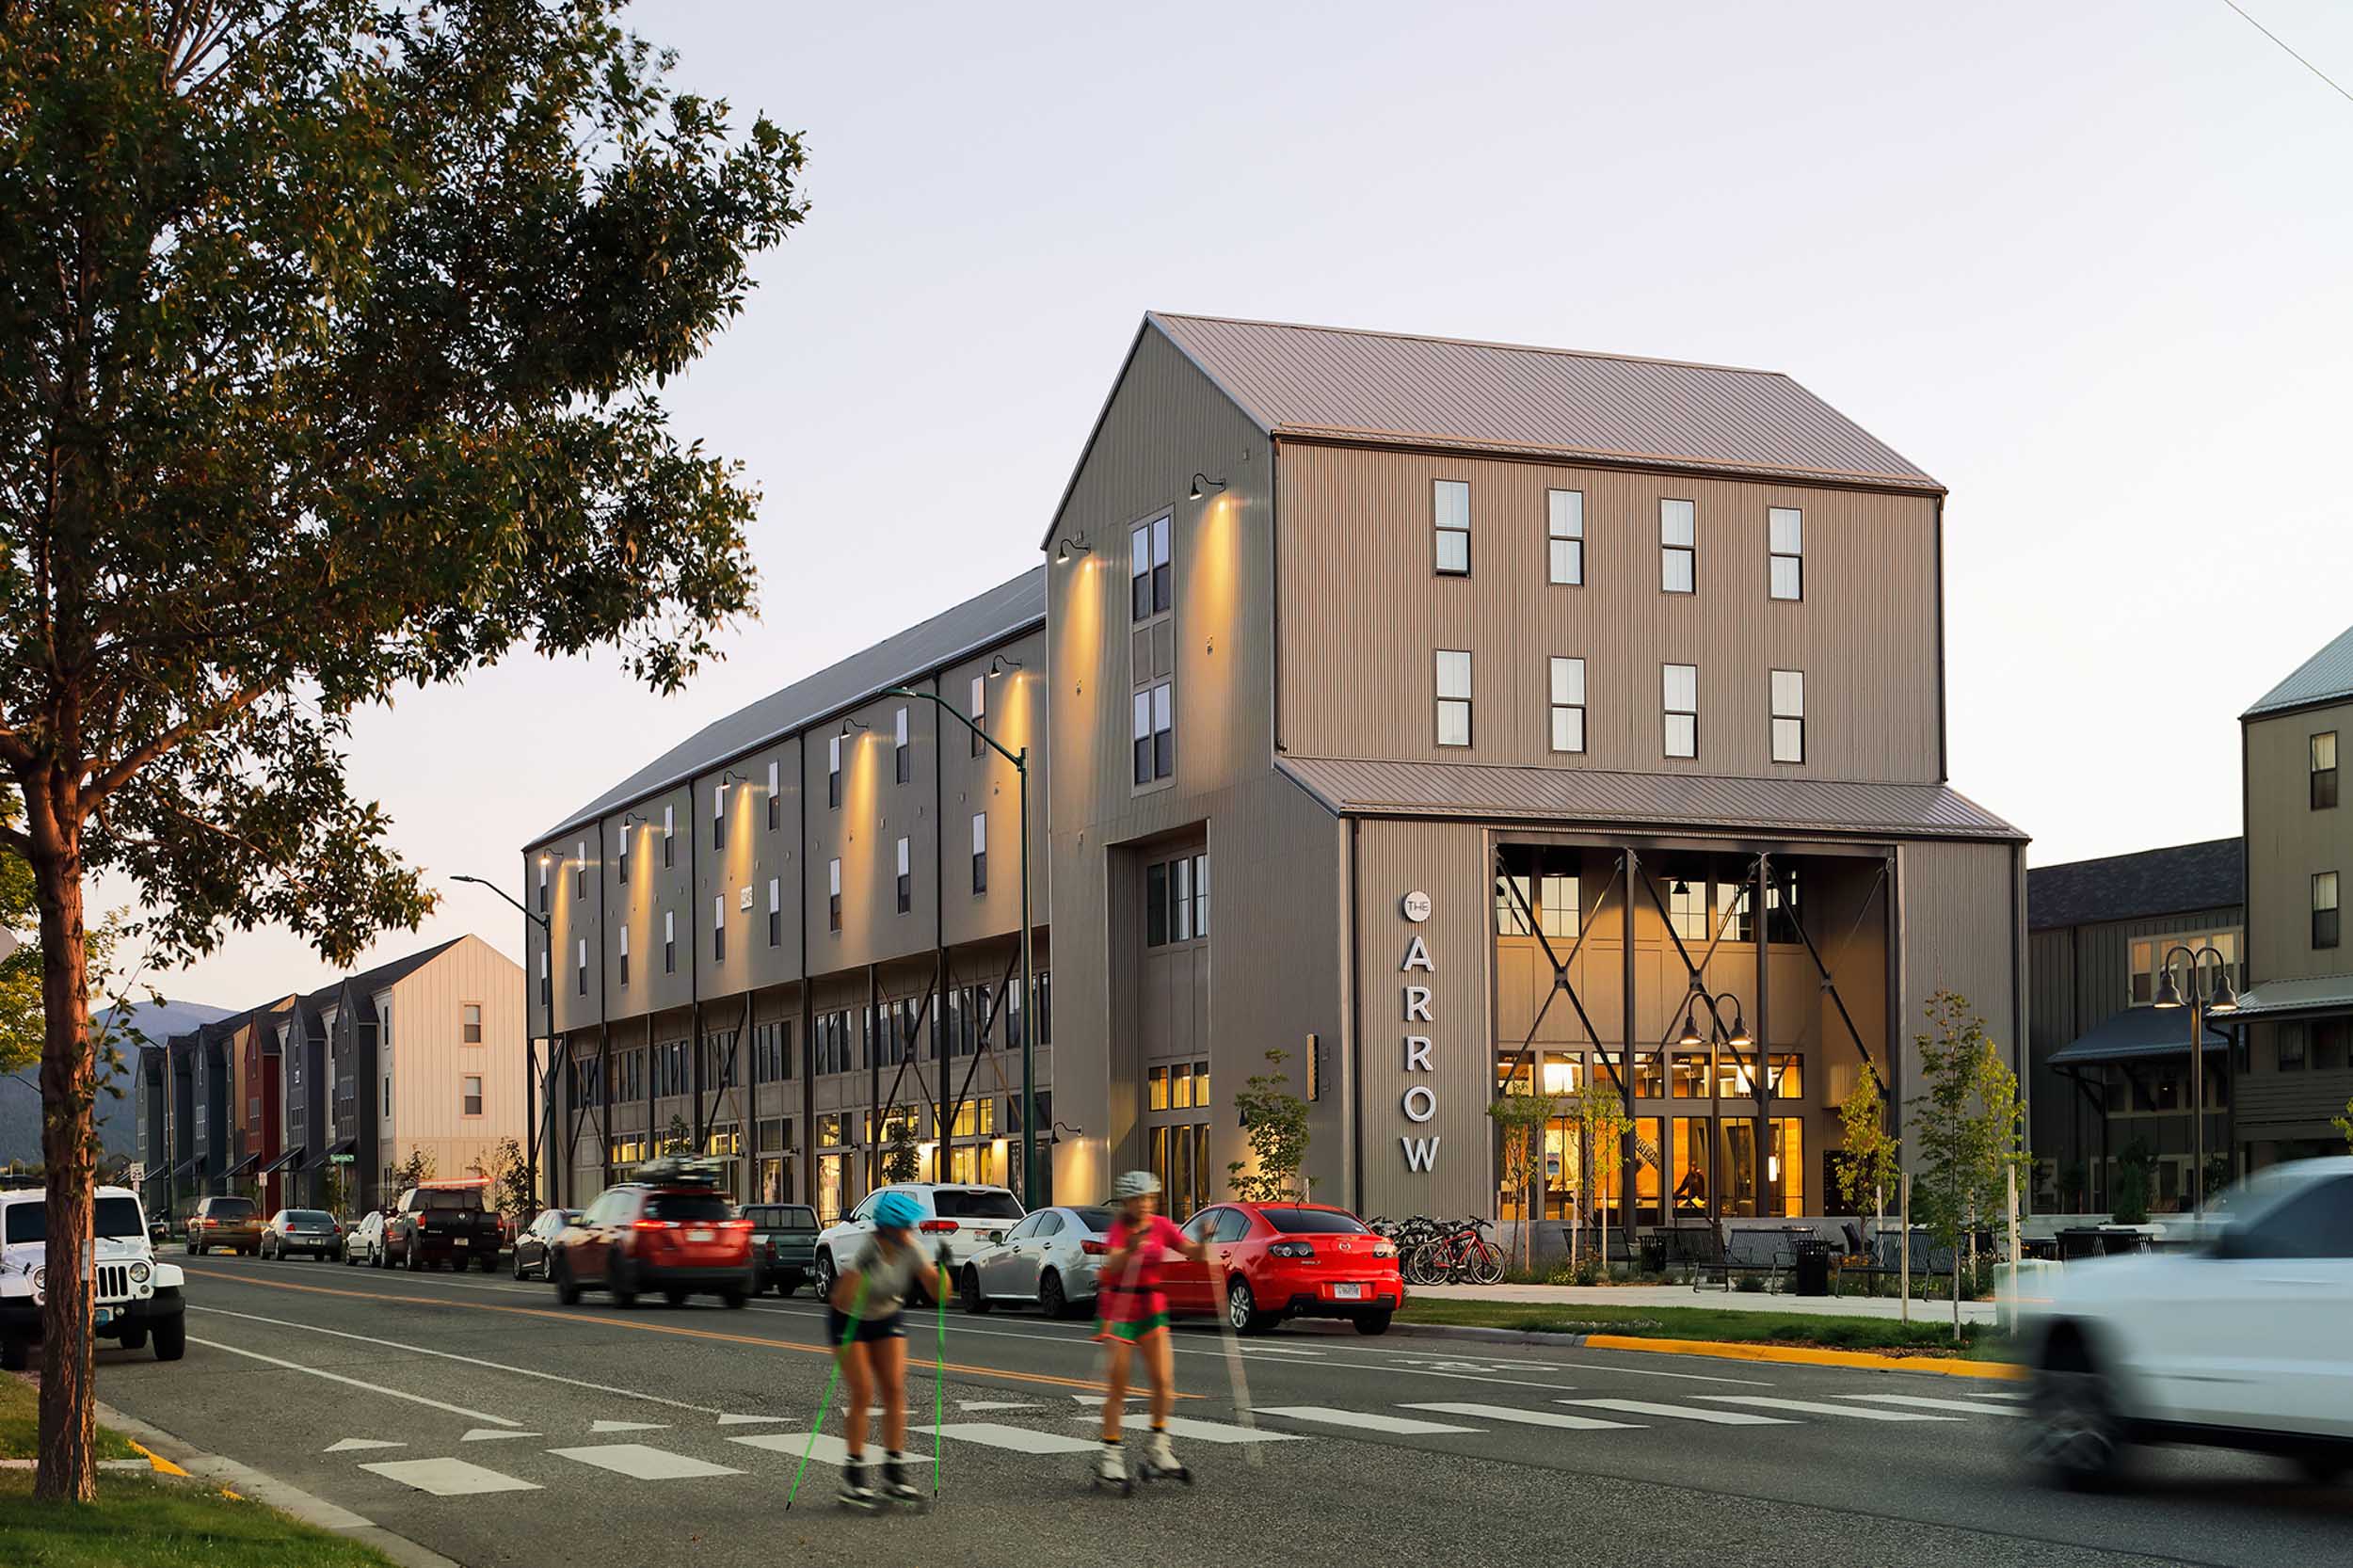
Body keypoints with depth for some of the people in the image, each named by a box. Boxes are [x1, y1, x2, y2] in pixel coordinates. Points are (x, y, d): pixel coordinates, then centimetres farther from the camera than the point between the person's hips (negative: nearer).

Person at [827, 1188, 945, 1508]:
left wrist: (942, 1267, -30)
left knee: (895, 1390, -6)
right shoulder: (864, 1251, -31)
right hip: (849, 1321, -4)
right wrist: (862, 1271, -47)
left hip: (888, 1318, 4)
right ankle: (853, 1478, -2)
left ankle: (894, 1474, -1)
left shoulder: (910, 1251, -17)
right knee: (863, 1395, -11)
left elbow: (938, 1294, -14)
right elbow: (842, 1302, -36)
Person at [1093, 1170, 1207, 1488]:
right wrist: (1130, 1250, -51)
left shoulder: (1161, 1226, -1)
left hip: (1152, 1309, 4)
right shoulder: (1119, 1229, -13)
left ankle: (1158, 1449, 10)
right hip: (1119, 1309, -4)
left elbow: (1194, 1254, -5)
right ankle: (1109, 1456, 4)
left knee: (1164, 1382, -3)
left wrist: (1203, 1242, -27)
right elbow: (1111, 1266, -31)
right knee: (1118, 1387, -3)